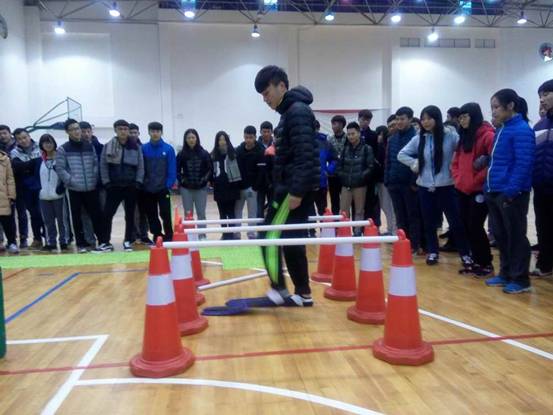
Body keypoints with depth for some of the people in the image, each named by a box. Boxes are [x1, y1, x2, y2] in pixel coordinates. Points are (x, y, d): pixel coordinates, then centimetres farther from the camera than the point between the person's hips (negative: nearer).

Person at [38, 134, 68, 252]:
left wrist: (62, 186, -14)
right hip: (44, 196, 4)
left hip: (58, 195, -4)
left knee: (62, 220, 4)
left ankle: (63, 242, 13)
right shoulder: (40, 160, 10)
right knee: (48, 222, 9)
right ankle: (50, 243, 17)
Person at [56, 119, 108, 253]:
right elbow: (59, 169, -4)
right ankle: (81, 244, 14)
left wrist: (94, 179, 0)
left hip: (91, 188, 2)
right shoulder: (63, 149, 0)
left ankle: (102, 242, 8)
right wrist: (71, 181, -12)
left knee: (97, 214, 1)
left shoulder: (90, 146, 11)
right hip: (74, 189, -2)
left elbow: (96, 164, 12)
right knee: (77, 217, 5)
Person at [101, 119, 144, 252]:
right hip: (114, 186, 0)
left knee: (130, 215, 7)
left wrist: (138, 182, -6)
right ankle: (106, 242, 9)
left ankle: (128, 241, 18)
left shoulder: (136, 146, 2)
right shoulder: (108, 146, 0)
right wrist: (106, 182, -7)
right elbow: (103, 165, 1)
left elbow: (140, 166, 3)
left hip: (131, 186, 1)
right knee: (108, 214, -2)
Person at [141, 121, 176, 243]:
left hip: (163, 189, -2)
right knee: (151, 215, 10)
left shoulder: (168, 149, -4)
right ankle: (157, 237, 22)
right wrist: (141, 184, -2)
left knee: (165, 214, -2)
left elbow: (172, 169, -4)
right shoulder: (143, 149, 1)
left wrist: (169, 185, -10)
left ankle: (168, 237, 10)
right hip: (147, 190, 3)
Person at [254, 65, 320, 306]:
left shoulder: (297, 111, -12)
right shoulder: (289, 113, 19)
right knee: (291, 241, 11)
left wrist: (296, 191, -24)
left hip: (295, 188, -10)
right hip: (292, 187, 10)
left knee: (270, 237, -6)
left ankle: (279, 289, 3)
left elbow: (304, 155, -21)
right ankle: (303, 294, 18)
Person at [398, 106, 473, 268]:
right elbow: (401, 154, 12)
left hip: (446, 186, -3)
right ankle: (432, 252, 26)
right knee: (429, 222, 11)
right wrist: (414, 164, 1)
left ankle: (465, 254, 16)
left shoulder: (450, 135, -7)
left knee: (455, 221, 1)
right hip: (425, 186, 4)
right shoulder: (418, 139, 5)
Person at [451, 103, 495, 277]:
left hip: (479, 190, -8)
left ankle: (487, 264, 9)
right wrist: (458, 178, 6)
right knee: (467, 227, 10)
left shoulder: (487, 135, -10)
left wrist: (477, 179, -15)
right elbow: (456, 161, 21)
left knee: (475, 227, -5)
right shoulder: (464, 137, 15)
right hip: (463, 190, 8)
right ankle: (477, 261, 22)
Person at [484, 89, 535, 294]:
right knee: (500, 236, 15)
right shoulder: (501, 130, 15)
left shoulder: (521, 130, -12)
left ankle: (520, 279, 11)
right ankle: (506, 274, 27)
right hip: (495, 192, 9)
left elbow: (523, 164, -18)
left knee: (515, 237, 0)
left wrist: (511, 191, -22)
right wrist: (489, 188, 14)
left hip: (512, 194, -9)